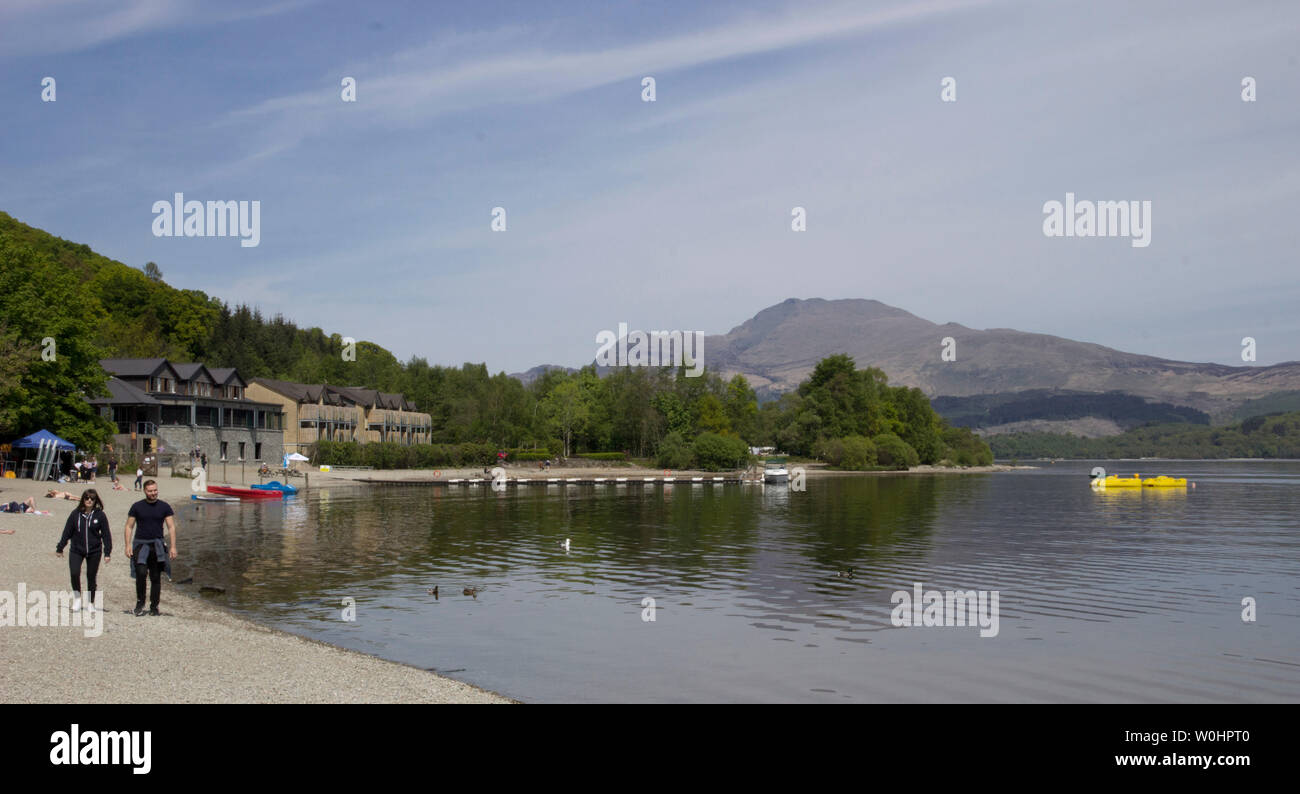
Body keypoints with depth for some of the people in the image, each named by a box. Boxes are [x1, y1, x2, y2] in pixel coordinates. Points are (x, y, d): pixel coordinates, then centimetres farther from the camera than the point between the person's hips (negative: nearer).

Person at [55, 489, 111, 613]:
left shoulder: (100, 515, -3)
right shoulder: (75, 514, -1)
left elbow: (106, 535, 0)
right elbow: (67, 531, 6)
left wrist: (107, 552, -3)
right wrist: (60, 548, 10)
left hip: (94, 551, 0)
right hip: (76, 550, 0)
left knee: (91, 577, 6)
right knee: (74, 573, -17)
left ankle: (90, 603, 23)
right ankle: (77, 596, 8)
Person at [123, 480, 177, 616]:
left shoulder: (164, 507, 4)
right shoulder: (137, 506, 3)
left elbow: (171, 527, 3)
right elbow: (129, 526, 6)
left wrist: (173, 546, -6)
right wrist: (128, 545, -5)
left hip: (157, 545, 1)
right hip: (140, 544, -1)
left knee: (156, 578, 4)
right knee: (141, 572, -20)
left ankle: (154, 607, 15)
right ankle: (140, 602, -3)